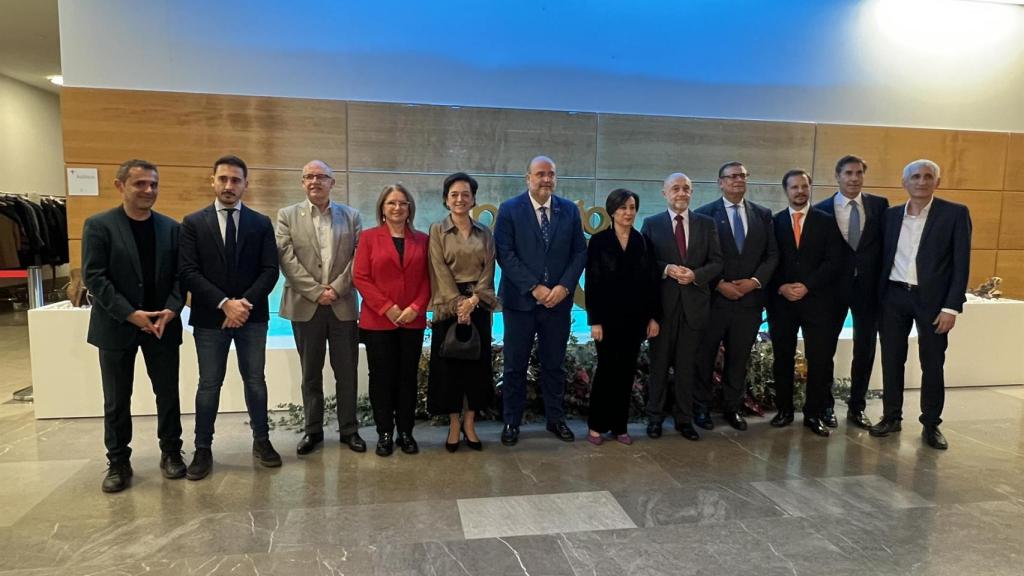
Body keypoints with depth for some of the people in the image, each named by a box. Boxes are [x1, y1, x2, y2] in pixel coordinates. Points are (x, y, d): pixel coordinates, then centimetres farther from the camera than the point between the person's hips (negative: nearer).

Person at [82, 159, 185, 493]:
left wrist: (171, 309, -13)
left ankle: (171, 452, 23)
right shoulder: (98, 225, -4)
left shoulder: (171, 227, 5)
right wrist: (130, 314, -17)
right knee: (117, 400, 8)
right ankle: (118, 462, 21)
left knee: (168, 394, 9)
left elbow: (180, 274, 4)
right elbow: (93, 277, -10)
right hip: (116, 325, -2)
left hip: (162, 323, 2)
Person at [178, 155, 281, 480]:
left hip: (252, 316, 1)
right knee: (209, 385, 7)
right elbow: (188, 272, -7)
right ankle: (203, 450, 19)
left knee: (255, 381, 10)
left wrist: (245, 303, -15)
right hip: (209, 317, -1)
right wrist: (224, 303, -16)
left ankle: (261, 440, 24)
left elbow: (270, 270, -2)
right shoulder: (193, 223, 2)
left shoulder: (261, 223, 5)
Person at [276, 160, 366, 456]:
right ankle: (313, 430, 22)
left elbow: (358, 258, 0)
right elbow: (287, 259, -5)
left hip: (343, 305, 1)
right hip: (305, 306, 0)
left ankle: (349, 429, 19)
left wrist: (336, 289, -11)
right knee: (310, 374, 10)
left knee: (347, 373, 6)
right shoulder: (287, 216, 4)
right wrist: (316, 292, -12)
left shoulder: (351, 216, 7)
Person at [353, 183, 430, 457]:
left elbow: (427, 278, 6)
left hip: (412, 321, 2)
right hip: (377, 320, -2)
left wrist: (416, 307, -9)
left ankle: (406, 432, 17)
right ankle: (385, 433, 15)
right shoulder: (369, 237, 3)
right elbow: (360, 277, -4)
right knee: (382, 377, 4)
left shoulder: (421, 239, 9)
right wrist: (387, 307, -11)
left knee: (408, 376, 7)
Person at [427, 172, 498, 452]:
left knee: (477, 363, 5)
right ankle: (454, 424, 15)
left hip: (478, 305, 2)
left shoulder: (485, 233, 9)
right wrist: (458, 303, -15)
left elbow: (488, 271, 2)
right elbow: (441, 272, -7)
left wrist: (473, 299, -12)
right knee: (449, 364, 2)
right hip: (448, 306, -2)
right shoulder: (437, 231, 1)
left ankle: (470, 423, 18)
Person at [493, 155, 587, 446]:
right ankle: (512, 422, 20)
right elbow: (505, 253, -10)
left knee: (554, 364, 12)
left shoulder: (570, 210, 6)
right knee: (515, 365, 7)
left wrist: (564, 286, -10)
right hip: (520, 300, -2)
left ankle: (555, 418, 27)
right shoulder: (509, 209, -3)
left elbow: (579, 252, 4)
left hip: (558, 300, 2)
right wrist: (534, 288, -15)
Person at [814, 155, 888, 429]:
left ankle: (857, 407, 25)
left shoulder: (880, 205, 3)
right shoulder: (821, 209, -3)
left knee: (865, 348, 9)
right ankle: (825, 405, 24)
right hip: (834, 286, -2)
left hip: (869, 286, 2)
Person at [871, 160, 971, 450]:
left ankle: (931, 425, 20)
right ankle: (891, 417, 23)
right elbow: (884, 257, 10)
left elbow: (961, 264, -6)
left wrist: (951, 307, -12)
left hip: (932, 299, -3)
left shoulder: (955, 213, -3)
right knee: (891, 360, 9)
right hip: (894, 297, 3)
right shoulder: (891, 214, 8)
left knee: (932, 364, 6)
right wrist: (877, 298, 4)